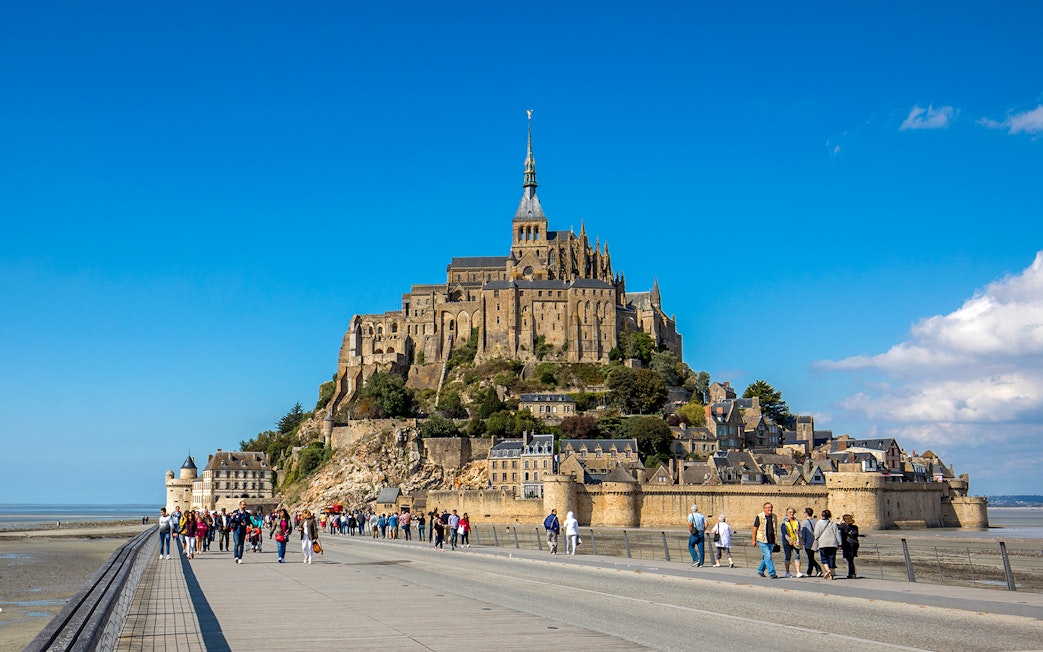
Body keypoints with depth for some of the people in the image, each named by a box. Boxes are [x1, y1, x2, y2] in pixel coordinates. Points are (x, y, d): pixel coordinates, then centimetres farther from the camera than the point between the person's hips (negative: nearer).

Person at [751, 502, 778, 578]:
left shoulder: (774, 517, 9)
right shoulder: (759, 517, -6)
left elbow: (775, 529, 18)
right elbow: (755, 529, -2)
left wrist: (775, 540, 17)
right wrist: (754, 540, -4)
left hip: (771, 541, 5)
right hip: (762, 541, -5)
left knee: (765, 557, 14)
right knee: (768, 556, -11)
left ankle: (760, 570, 30)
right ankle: (772, 573, -11)